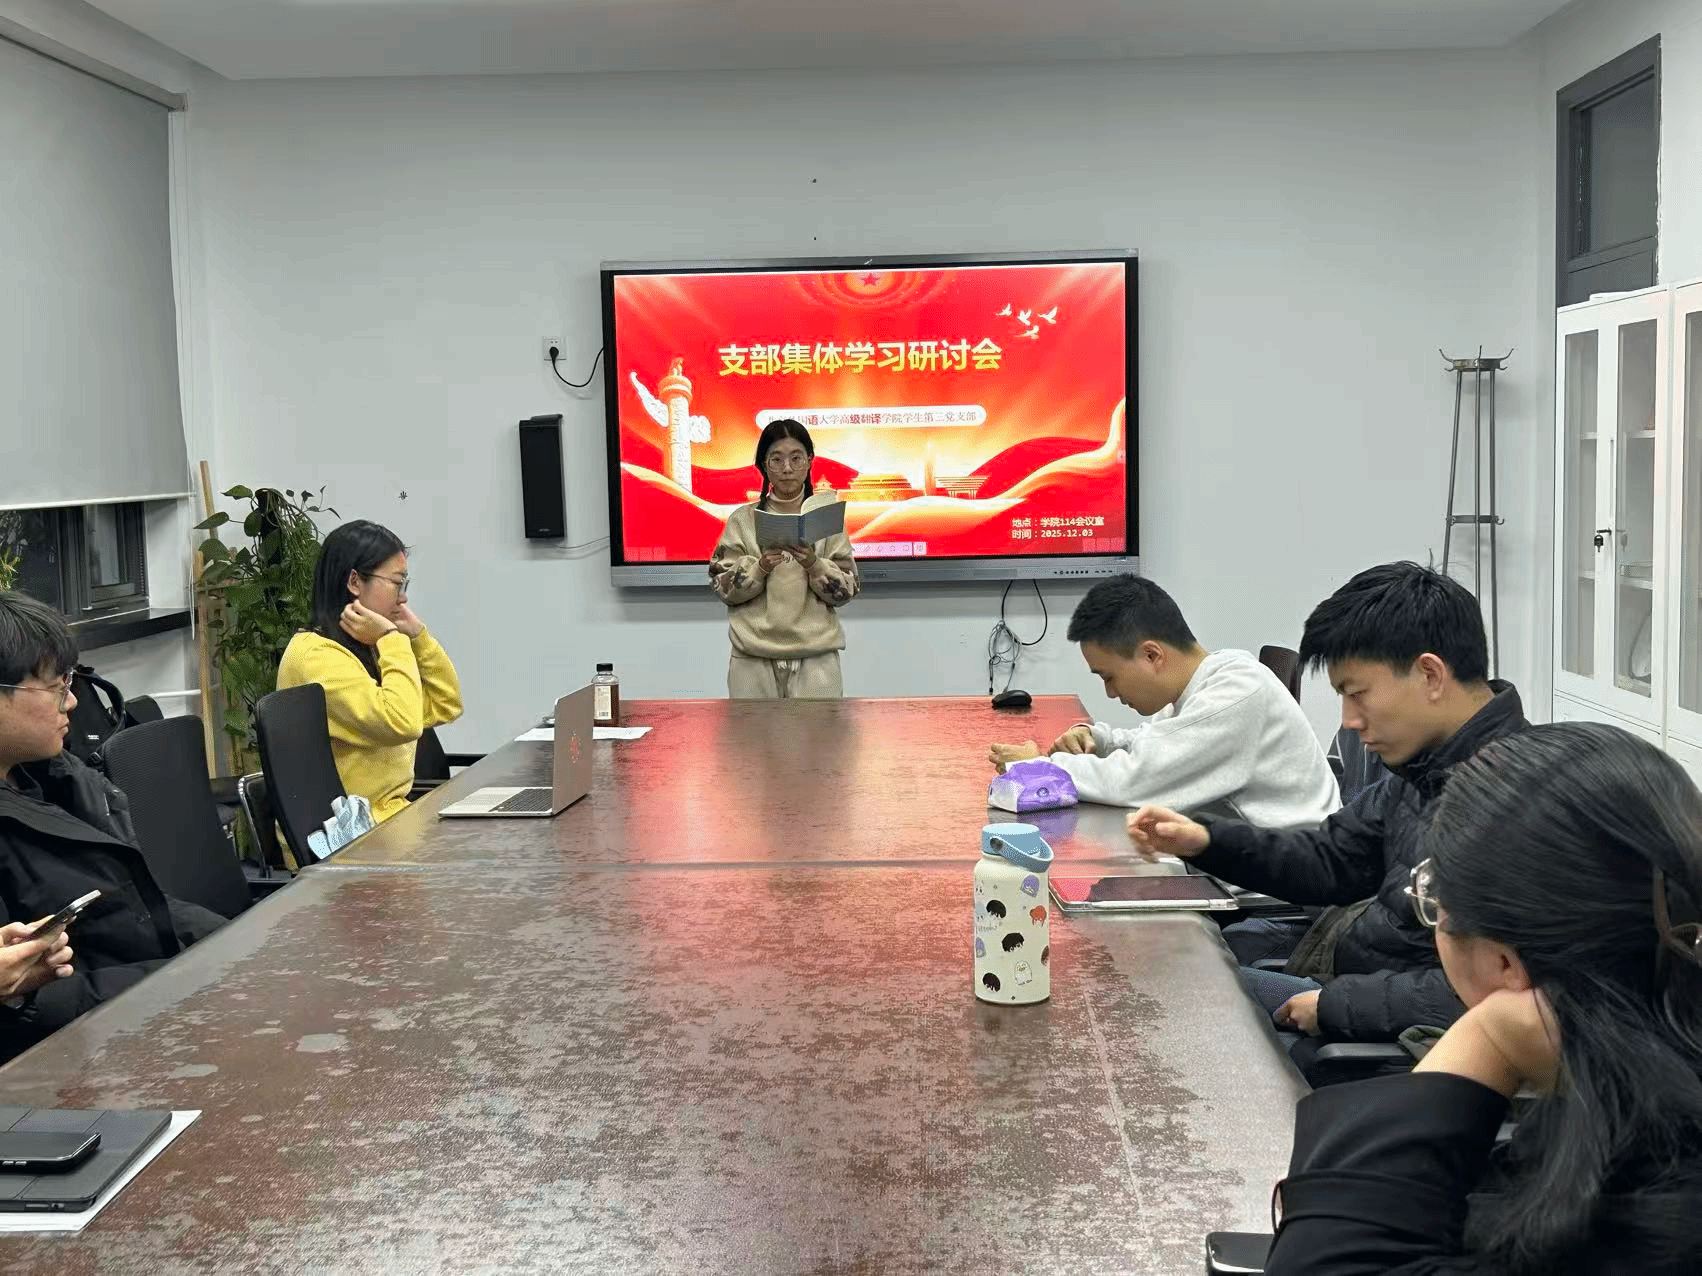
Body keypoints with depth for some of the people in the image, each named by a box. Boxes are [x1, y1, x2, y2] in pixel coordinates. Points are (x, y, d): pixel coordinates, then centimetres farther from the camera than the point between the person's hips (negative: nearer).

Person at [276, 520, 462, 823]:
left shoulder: (362, 649, 16)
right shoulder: (315, 654, -14)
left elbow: (446, 706, 19)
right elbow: (402, 723, -24)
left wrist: (416, 634, 9)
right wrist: (392, 640, -14)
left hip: (386, 814, 9)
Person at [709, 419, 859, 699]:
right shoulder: (743, 519, 7)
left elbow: (847, 590, 3)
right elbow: (724, 588, 3)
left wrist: (813, 564, -14)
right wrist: (760, 567, -14)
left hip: (816, 657, 0)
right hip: (754, 659, 0)